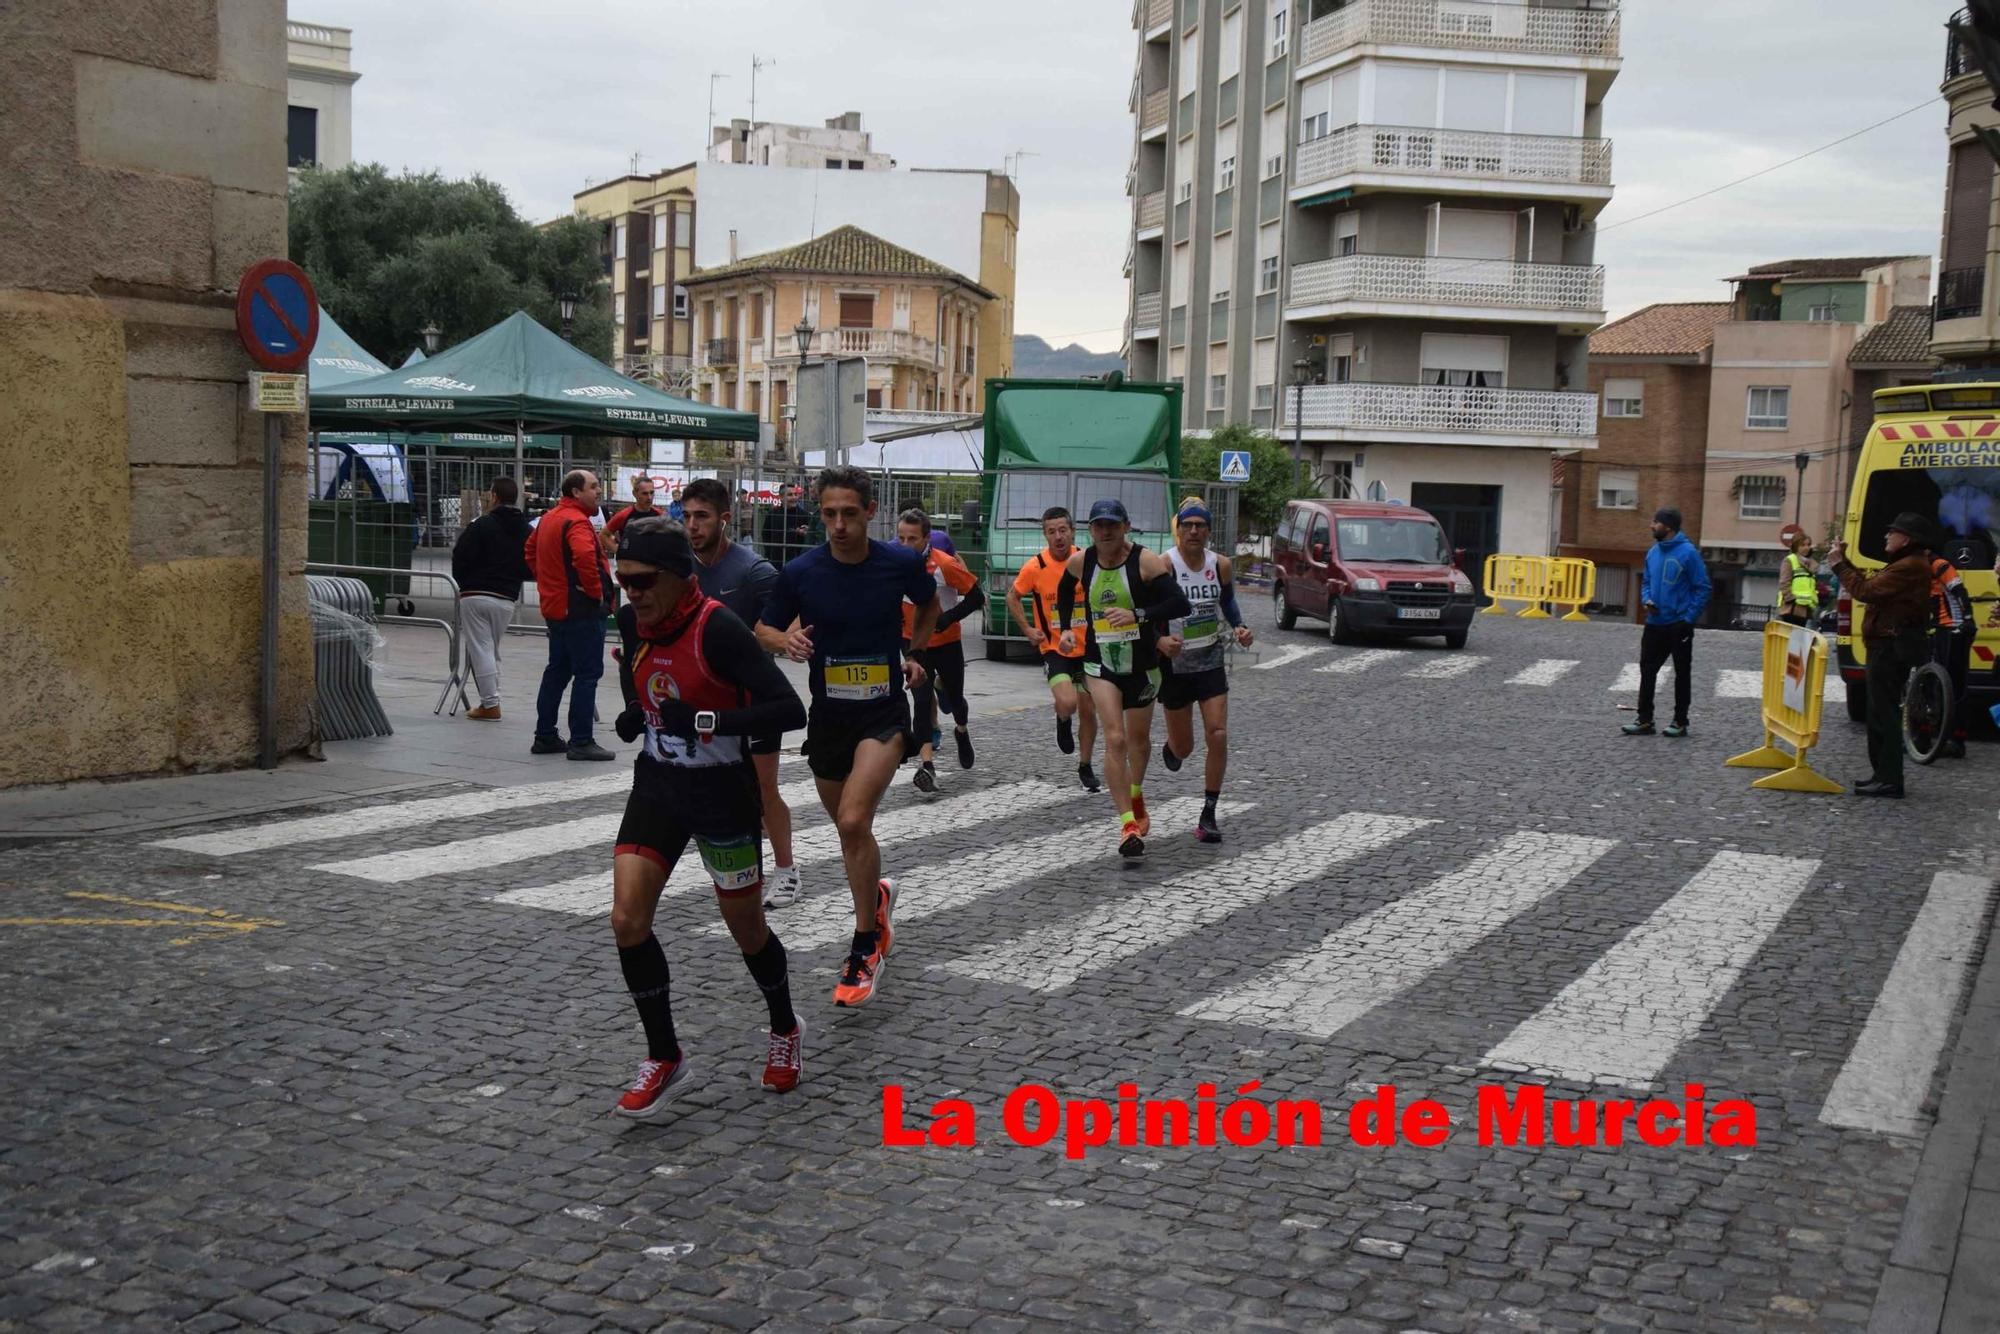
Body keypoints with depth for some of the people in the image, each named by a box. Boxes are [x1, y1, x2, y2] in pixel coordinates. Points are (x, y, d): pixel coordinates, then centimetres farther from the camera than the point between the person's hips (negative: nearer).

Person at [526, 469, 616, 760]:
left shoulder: (548, 519, 14)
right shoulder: (576, 521, -17)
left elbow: (530, 550, 28)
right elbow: (584, 557, -33)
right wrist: (597, 591, -21)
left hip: (555, 606, 10)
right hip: (581, 609, -10)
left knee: (558, 670, 17)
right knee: (588, 673, -5)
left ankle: (545, 736, 22)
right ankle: (581, 742, -5)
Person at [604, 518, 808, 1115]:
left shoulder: (718, 628, -23)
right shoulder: (632, 622, -4)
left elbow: (789, 708, -29)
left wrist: (706, 721, -35)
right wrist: (636, 716, 3)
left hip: (722, 795, -5)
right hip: (657, 786, 5)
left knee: (747, 929, 10)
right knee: (627, 920, -8)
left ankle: (786, 1031, 38)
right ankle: (664, 1058, 9)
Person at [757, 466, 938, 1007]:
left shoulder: (902, 564, -8)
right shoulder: (800, 572, -8)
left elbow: (929, 605, 15)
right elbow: (764, 629, 5)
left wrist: (914, 654, 8)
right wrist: (786, 641, -16)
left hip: (885, 713, -3)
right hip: (827, 714, 3)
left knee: (853, 821, -20)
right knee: (848, 826, 17)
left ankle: (865, 947, -7)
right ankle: (877, 895, 48)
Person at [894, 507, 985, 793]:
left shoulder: (945, 565, -24)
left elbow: (976, 596, -18)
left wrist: (945, 620, -23)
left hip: (947, 642, -1)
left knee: (954, 696, 15)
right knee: (922, 700, -11)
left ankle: (961, 731, 49)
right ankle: (926, 763, -13)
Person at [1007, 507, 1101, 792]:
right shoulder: (1035, 567, -11)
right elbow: (1012, 598, 5)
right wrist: (1029, 630, -4)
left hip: (1087, 648, 3)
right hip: (1053, 648, -3)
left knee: (1088, 710, 8)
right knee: (1067, 703, -24)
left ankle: (1085, 767, 28)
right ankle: (1063, 721, 14)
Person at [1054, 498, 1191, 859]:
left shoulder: (1146, 562, -15)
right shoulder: (1080, 562, -4)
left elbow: (1179, 604, -21)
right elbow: (1065, 590, 20)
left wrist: (1138, 615, -32)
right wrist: (1065, 627, 11)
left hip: (1141, 663, 0)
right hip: (1100, 663, 0)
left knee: (1139, 738, 17)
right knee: (1115, 740, -14)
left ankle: (1135, 794, 48)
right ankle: (1128, 824, -16)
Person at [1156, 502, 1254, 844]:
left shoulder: (1221, 565, -2)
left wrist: (1240, 628, -2)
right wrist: (1160, 640, -30)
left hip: (1212, 662, 2)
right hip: (1175, 664, -2)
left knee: (1218, 735, -12)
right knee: (1183, 747, 8)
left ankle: (1208, 815, -1)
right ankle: (1171, 747, 49)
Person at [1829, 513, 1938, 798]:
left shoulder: (1910, 567, -17)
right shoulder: (1906, 565, 19)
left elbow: (1866, 591, -22)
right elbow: (1871, 586, 16)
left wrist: (1839, 564, -11)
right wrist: (1844, 561, 13)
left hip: (1892, 648, -11)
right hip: (1889, 645, 11)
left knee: (1883, 712, -9)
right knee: (1881, 711, 16)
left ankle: (1889, 780, -7)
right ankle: (1883, 774, 23)